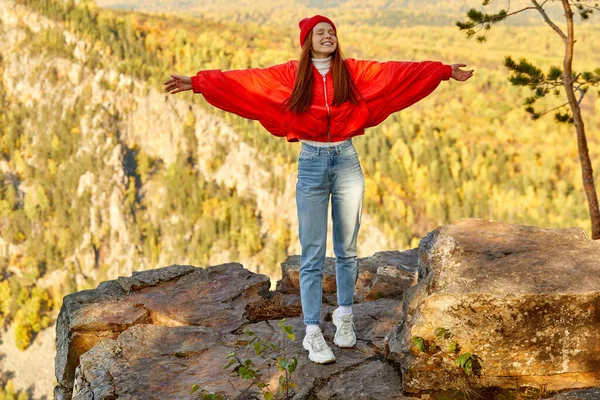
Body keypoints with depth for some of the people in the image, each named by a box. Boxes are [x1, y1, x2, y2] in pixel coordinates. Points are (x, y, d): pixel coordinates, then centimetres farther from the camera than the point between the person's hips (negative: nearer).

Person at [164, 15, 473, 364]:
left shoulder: (353, 71, 3)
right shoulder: (291, 75, 0)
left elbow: (398, 73, 4)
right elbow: (245, 81, -3)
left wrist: (445, 71, 4)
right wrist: (197, 83, -8)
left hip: (347, 162, 2)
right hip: (311, 164, -2)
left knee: (347, 249, 11)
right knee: (313, 255, -1)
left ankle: (345, 318, 28)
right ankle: (313, 333, 3)